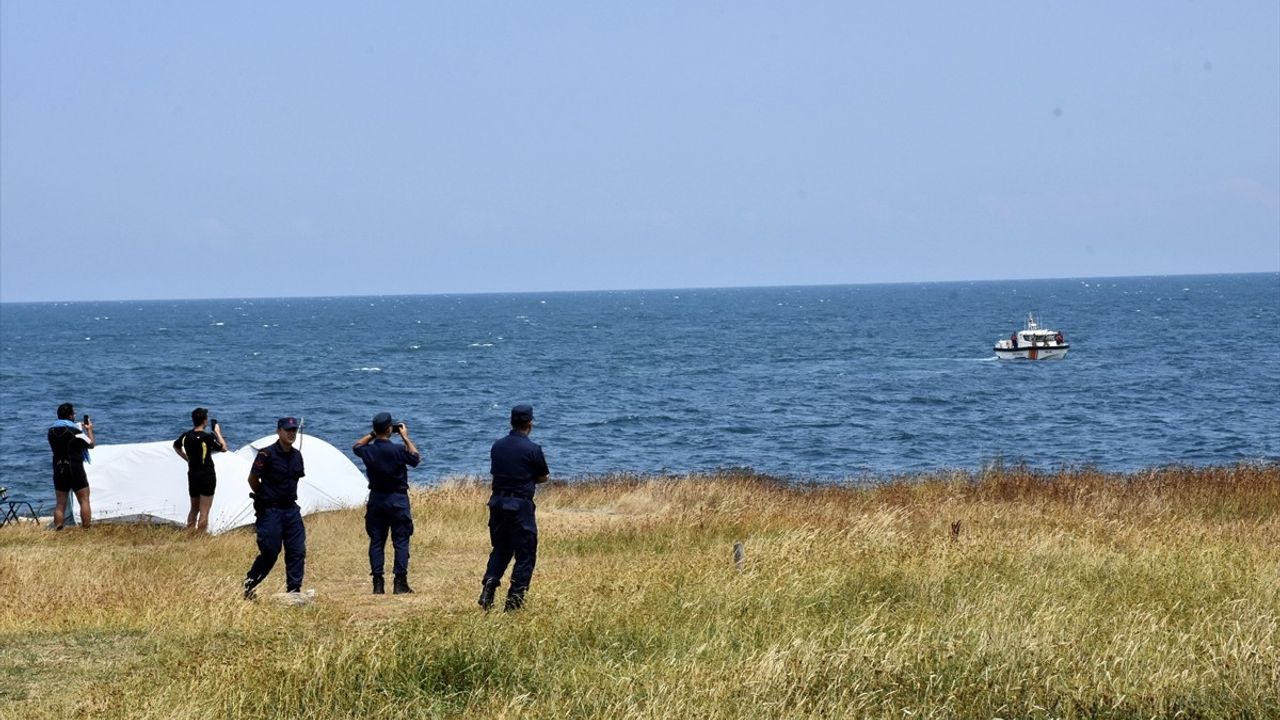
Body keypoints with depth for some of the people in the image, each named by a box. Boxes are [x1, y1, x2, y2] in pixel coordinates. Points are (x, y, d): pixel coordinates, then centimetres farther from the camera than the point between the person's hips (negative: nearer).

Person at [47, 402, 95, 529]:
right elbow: (91, 444, -2)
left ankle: (57, 530, 4)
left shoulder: (52, 431, 3)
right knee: (84, 501, 4)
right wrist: (89, 430, 16)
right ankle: (86, 529, 0)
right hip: (75, 469, -5)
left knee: (60, 504, 9)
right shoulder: (75, 430, -12)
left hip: (59, 470, 5)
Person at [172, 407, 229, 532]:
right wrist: (218, 433, 3)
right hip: (207, 475, -6)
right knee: (204, 511, -2)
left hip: (192, 475, 6)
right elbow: (223, 448, -6)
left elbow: (176, 446, 20)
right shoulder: (207, 437, -18)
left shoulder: (186, 436, 1)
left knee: (194, 509, 19)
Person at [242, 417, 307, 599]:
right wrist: (264, 496, 7)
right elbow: (253, 479, -6)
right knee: (269, 553, -1)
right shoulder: (267, 454, -13)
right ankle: (249, 583, 19)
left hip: (291, 509, 6)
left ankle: (293, 590, 7)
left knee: (298, 551, 1)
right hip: (271, 511, -6)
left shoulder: (296, 455, 6)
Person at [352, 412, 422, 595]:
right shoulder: (398, 450, -16)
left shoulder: (368, 451, -6)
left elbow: (356, 446, 18)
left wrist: (372, 435, 13)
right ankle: (400, 582, -2)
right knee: (401, 541, 2)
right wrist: (405, 437, 4)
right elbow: (416, 458, 2)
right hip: (398, 499, -3)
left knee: (376, 542, 7)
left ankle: (378, 584, 4)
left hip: (376, 499, 3)